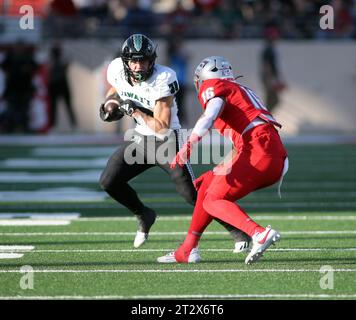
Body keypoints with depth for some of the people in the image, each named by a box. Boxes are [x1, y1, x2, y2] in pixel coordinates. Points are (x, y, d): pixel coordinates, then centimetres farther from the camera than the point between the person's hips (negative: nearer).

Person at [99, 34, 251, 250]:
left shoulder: (163, 80, -27)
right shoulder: (117, 70, -10)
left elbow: (161, 125, -26)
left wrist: (135, 111, -24)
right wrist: (110, 104, -3)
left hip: (167, 141, -6)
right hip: (141, 137, 6)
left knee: (191, 193, -13)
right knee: (109, 182, -2)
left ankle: (237, 231, -1)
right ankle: (144, 216, 23)